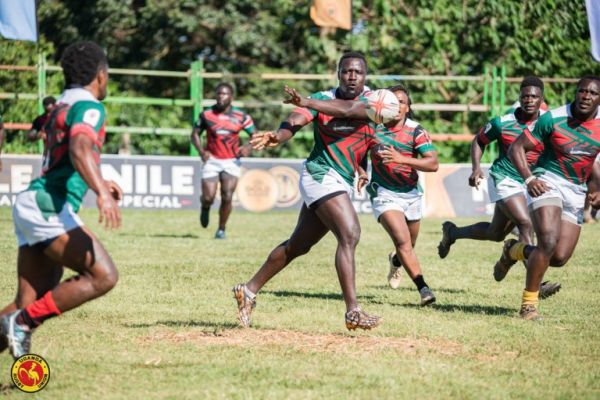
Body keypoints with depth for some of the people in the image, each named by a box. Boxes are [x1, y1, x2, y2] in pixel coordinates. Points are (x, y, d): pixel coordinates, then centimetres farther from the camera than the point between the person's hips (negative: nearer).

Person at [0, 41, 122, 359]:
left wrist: (99, 182, 50)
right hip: (49, 207, -10)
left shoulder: (61, 106, 23)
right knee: (103, 276, -16)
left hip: (30, 204, 10)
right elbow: (79, 150, -26)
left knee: (31, 302, 5)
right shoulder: (89, 107, -6)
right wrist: (101, 193, -39)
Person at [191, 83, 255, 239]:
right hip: (212, 160, 0)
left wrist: (249, 147, -16)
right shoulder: (206, 114, -2)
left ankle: (221, 230, 8)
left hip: (231, 161, 0)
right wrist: (201, 150, -8)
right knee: (208, 197, -8)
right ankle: (205, 208, 30)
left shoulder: (241, 116, -2)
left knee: (227, 198, -10)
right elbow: (195, 133, 8)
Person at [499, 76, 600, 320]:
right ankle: (529, 303, -13)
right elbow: (517, 148, -6)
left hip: (577, 192, 4)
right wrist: (529, 178, -20)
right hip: (548, 183, -4)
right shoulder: (553, 119, -11)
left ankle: (516, 250, 28)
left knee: (559, 258, -4)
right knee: (549, 241, -26)